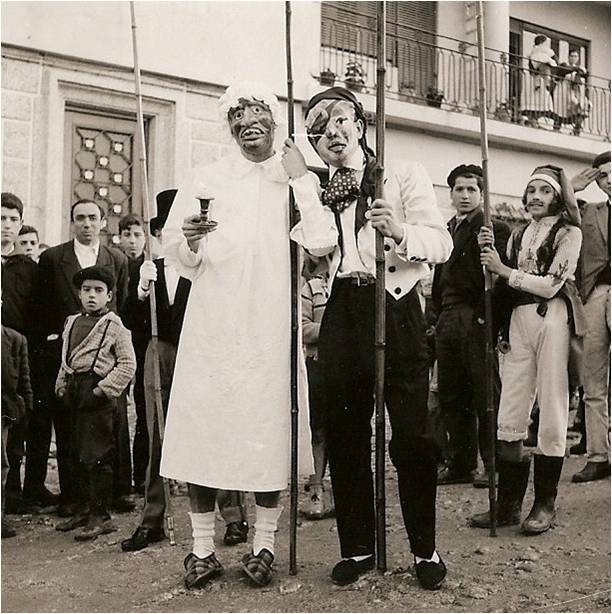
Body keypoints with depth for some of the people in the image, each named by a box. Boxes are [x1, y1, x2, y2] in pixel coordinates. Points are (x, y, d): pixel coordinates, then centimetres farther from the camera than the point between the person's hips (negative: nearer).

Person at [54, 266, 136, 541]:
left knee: (97, 456, -6)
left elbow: (128, 364, -9)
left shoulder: (115, 326, -5)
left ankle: (101, 516, 2)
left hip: (98, 396, -7)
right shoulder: (72, 323, 15)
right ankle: (83, 510, 26)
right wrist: (62, 386, 9)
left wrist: (104, 389, -14)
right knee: (77, 455, 14)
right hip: (74, 394, 7)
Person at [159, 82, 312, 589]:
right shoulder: (204, 181, 11)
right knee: (204, 431, 0)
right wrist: (190, 242, -13)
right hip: (213, 325, 0)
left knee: (269, 433, 1)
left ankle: (263, 546, 15)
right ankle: (203, 550, 11)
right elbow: (179, 256, 7)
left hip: (273, 328, 0)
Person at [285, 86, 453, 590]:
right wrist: (302, 178, -3)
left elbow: (442, 244, -4)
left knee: (411, 435, -3)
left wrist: (401, 232, -23)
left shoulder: (404, 175, 6)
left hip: (397, 308, -3)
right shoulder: (319, 192, 15)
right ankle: (357, 548, 21)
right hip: (344, 313, 4)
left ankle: (425, 549, 14)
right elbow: (320, 244, -7)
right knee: (346, 434, 7)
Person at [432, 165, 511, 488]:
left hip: (475, 321, -7)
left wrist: (485, 317, -22)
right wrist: (438, 318, 11)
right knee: (451, 397, 9)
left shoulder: (494, 229, -1)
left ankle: (494, 466, 8)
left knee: (484, 397, -2)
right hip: (447, 322, 7)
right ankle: (460, 465, 16)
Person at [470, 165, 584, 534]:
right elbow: (504, 286, 12)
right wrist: (490, 253, -1)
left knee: (551, 415, -1)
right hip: (519, 320, 5)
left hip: (552, 319, -5)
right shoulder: (519, 235, 19)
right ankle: (509, 503, 8)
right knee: (509, 417, 1)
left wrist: (505, 270, -6)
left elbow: (550, 285, -7)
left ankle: (545, 504, 9)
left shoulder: (569, 233, 4)